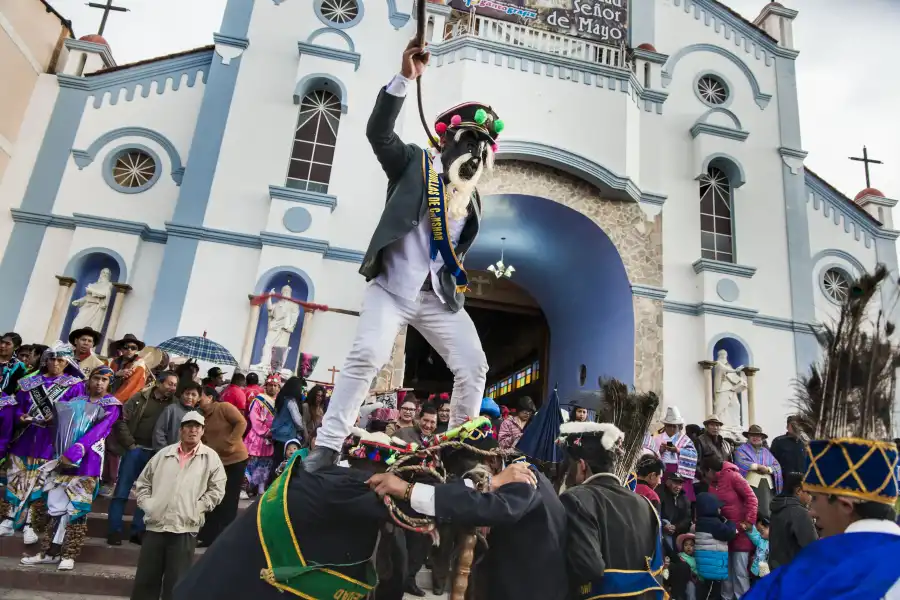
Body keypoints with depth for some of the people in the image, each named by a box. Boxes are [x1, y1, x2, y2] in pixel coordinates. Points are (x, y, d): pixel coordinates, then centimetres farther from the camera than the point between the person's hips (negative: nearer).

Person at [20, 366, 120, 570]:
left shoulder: (111, 406, 1)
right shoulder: (76, 400, 14)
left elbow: (99, 430, -11)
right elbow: (61, 423, 11)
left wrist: (75, 451, -20)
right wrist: (63, 453, -3)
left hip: (86, 461, -4)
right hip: (65, 458, 4)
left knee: (76, 507, -2)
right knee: (57, 504, 3)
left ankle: (69, 554, 5)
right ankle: (50, 551, 13)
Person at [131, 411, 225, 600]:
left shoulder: (211, 457, 2)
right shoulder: (164, 453, 10)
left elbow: (216, 490, 1)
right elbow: (142, 483, 16)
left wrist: (195, 510, -6)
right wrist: (148, 505, 3)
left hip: (185, 528, -3)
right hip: (155, 525, 3)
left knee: (175, 584, 4)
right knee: (145, 580, 10)